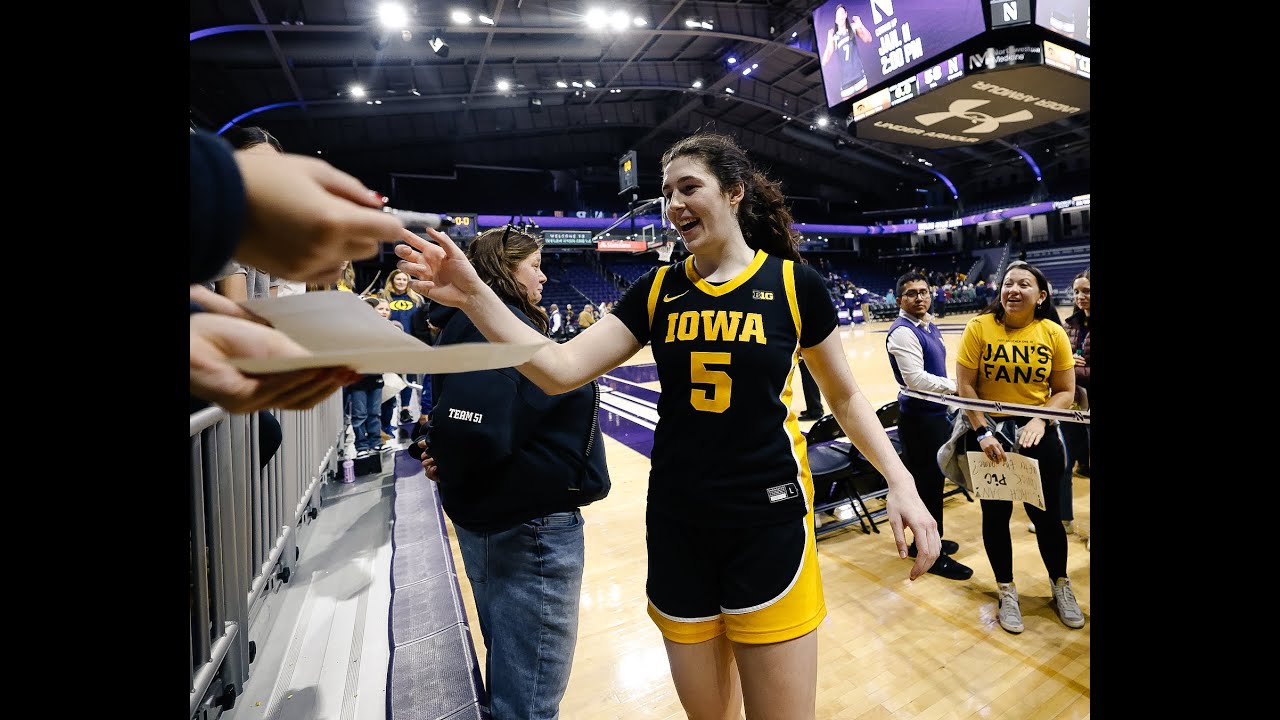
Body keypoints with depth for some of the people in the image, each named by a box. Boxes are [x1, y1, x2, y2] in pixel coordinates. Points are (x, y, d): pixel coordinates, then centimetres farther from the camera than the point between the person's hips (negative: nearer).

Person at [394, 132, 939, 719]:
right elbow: (560, 370, -9)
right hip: (676, 524, 3)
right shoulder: (658, 290, 0)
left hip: (769, 521, -2)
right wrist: (474, 296, -19)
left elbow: (845, 396, 6)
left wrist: (900, 482, -6)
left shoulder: (793, 283, -5)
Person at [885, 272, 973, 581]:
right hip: (919, 418, -10)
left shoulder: (930, 326, 11)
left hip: (936, 413, 10)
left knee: (934, 479, 20)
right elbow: (916, 379, -26)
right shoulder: (903, 332, -19)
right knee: (928, 483, 0)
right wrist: (957, 386, -18)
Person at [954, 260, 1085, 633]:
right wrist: (982, 432, -15)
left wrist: (1040, 422, -15)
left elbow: (1065, 391, 1)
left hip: (1036, 433, 1)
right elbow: (965, 386, -9)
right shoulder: (979, 327, -9)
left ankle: (1060, 584, 39)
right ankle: (1007, 591, 32)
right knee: (996, 514, 11)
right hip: (988, 432, -1)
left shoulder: (1053, 333, -4)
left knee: (1046, 513, 11)